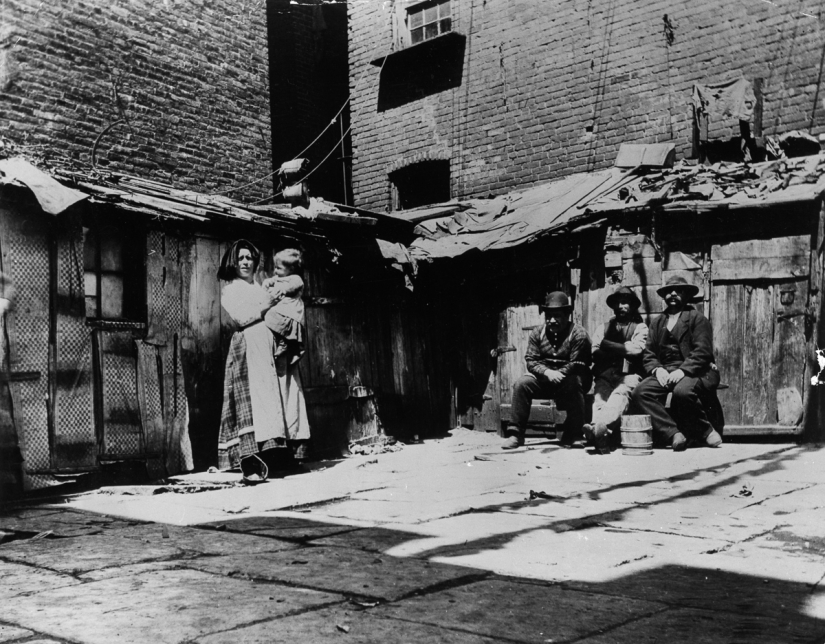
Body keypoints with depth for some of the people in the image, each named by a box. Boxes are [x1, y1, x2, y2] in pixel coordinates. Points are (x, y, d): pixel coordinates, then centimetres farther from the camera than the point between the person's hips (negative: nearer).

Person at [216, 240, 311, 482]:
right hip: (251, 345, -6)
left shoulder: (263, 287, 28)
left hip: (275, 346, 6)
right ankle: (250, 465, -24)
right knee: (252, 398, -17)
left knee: (284, 396, -5)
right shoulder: (230, 288, 11)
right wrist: (267, 306, -4)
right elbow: (242, 317, -6)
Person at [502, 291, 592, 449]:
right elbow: (531, 361, -3)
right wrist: (548, 372, -23)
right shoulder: (537, 333, 4)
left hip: (569, 378, -4)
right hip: (544, 378, 4)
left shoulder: (578, 334, -9)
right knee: (521, 384, -21)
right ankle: (515, 434, -16)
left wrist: (558, 374, -28)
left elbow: (577, 365, -14)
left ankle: (572, 436, -22)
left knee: (573, 384, -38)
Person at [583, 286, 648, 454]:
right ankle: (601, 437, -54)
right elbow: (595, 354, 10)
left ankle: (599, 427, -62)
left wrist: (606, 345, 2)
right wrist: (623, 349, -3)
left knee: (620, 394, -36)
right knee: (600, 396, -30)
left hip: (629, 375, -3)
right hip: (606, 375, 3)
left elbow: (636, 349, -4)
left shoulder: (640, 327, 16)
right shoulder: (604, 328, 25)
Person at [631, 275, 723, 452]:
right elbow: (648, 354, 12)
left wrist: (682, 370, -22)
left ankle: (704, 431, -12)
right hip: (664, 372, 5)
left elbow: (702, 351, -8)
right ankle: (673, 434, -23)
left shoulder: (697, 318, 6)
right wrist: (657, 369, -11)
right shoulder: (657, 323, 20)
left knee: (682, 390, -37)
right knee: (640, 392, -23)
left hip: (694, 372, -4)